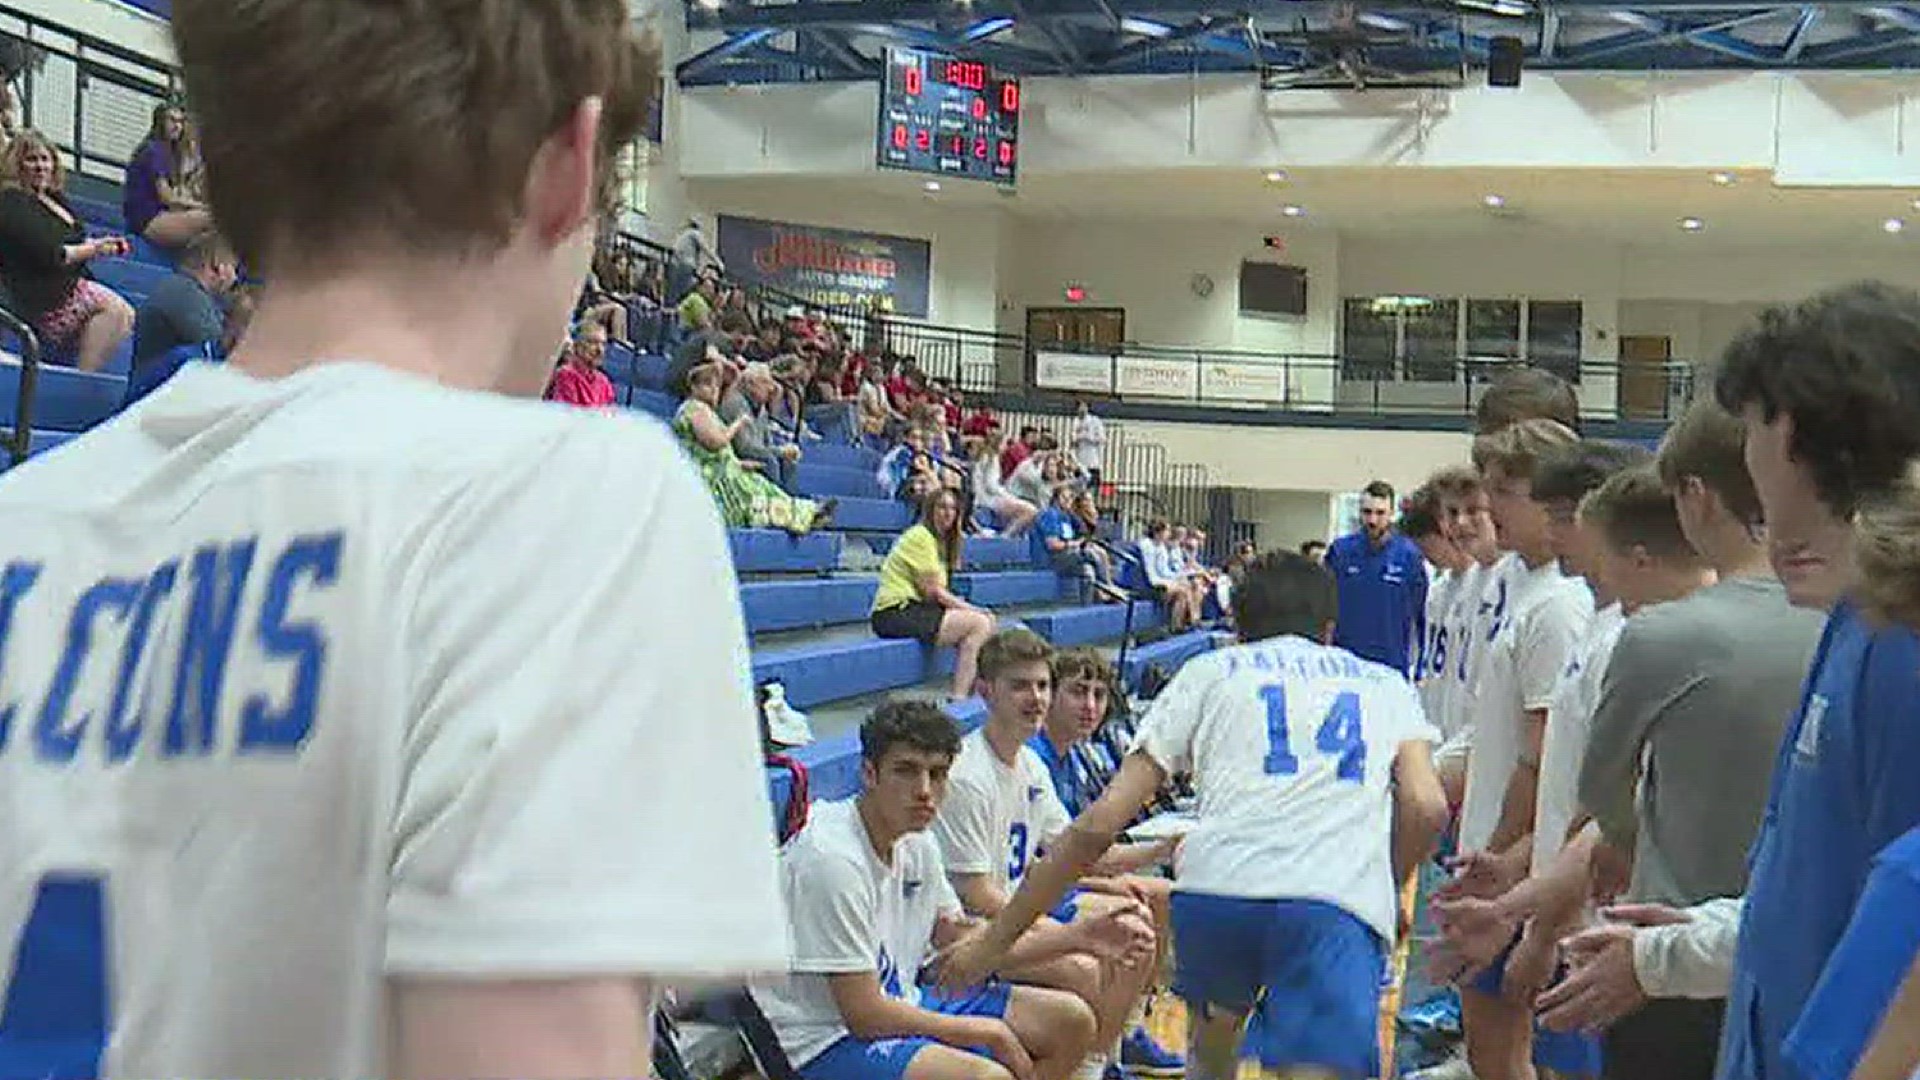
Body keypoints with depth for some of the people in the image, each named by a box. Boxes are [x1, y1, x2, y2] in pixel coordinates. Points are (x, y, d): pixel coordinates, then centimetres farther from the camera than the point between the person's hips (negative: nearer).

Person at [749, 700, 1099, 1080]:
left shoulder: (916, 843, 4)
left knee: (1072, 1022, 6)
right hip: (827, 1043, -10)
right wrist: (991, 1033, -13)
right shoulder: (831, 859, -24)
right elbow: (865, 1014, -23)